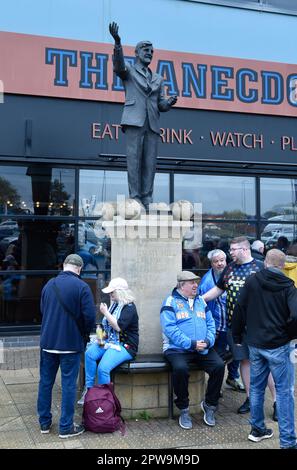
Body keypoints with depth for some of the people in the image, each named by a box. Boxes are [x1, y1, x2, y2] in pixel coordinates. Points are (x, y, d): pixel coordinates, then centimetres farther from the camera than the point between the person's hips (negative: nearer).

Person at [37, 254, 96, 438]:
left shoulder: (49, 284, 4)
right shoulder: (81, 287, -12)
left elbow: (42, 310, 13)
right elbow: (90, 316, -15)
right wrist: (84, 333, 5)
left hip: (47, 341, 5)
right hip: (71, 343, -5)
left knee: (46, 382, 15)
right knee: (69, 385, 4)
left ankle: (45, 423, 25)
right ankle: (66, 427, 10)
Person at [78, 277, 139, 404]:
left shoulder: (129, 307, -10)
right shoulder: (114, 305, 16)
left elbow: (118, 327, -23)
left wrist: (105, 312, -17)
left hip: (125, 346, -8)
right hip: (110, 341, 8)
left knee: (103, 368, -27)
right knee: (89, 353, -19)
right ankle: (88, 389, -15)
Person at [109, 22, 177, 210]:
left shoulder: (158, 78, 25)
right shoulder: (128, 70, 13)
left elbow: (161, 105, 20)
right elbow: (119, 65, -11)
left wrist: (170, 102, -3)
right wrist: (117, 43, -27)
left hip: (152, 124, 4)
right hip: (134, 120, -4)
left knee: (150, 161, -3)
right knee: (134, 158, -10)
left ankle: (147, 199, -2)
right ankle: (135, 198, -9)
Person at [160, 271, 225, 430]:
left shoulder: (200, 300, 17)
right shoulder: (171, 301, -2)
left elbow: (211, 323, 13)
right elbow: (169, 328, -14)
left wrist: (208, 341, -8)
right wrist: (191, 344, -19)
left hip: (203, 349, 5)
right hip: (178, 349, -5)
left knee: (219, 365, -19)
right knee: (180, 368, -33)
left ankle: (209, 405, 4)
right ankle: (183, 410, -10)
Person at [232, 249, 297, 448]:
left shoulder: (252, 281, -2)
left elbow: (239, 310, 0)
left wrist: (237, 336, 11)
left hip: (255, 344, 3)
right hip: (278, 346, -3)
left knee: (256, 387, 16)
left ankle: (257, 430, 29)